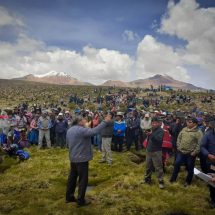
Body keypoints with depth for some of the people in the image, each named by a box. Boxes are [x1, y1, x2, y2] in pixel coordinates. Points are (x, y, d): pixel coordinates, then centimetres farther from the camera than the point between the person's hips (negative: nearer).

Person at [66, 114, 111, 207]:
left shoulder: (70, 130, 9)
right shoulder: (81, 130, -21)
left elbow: (68, 143, 19)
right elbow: (94, 131, -33)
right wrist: (105, 122, -29)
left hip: (73, 158, 9)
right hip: (81, 158, -9)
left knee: (72, 177, 19)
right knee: (83, 179, 2)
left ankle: (69, 197, 29)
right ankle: (80, 200, 10)